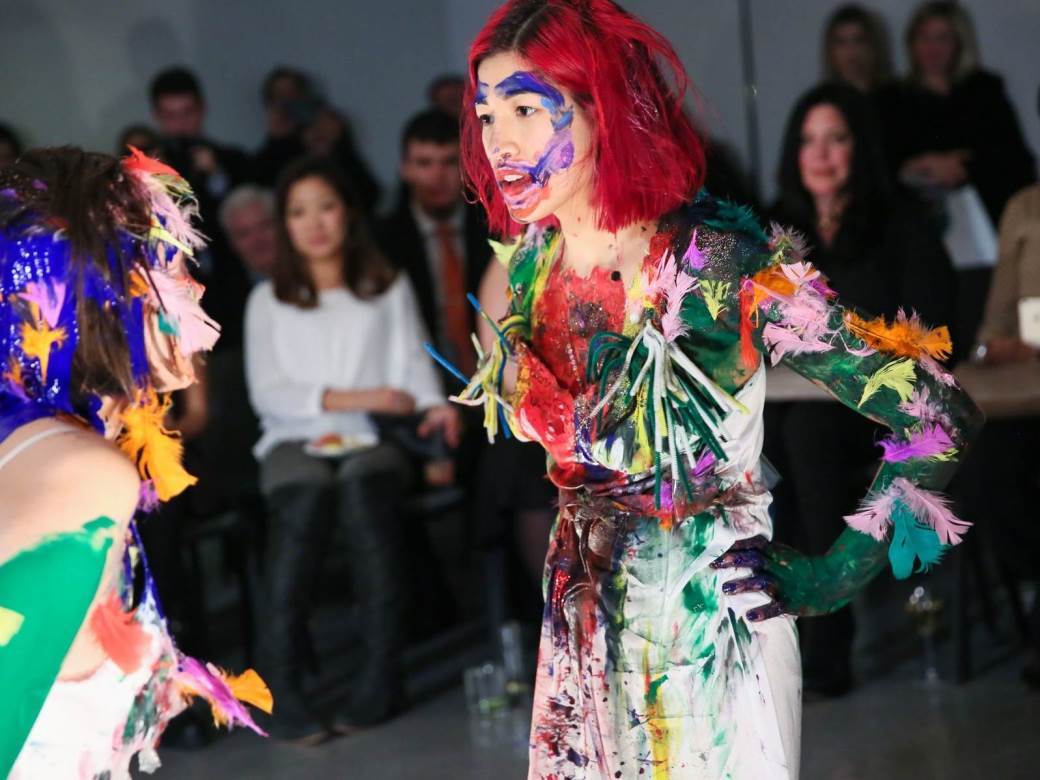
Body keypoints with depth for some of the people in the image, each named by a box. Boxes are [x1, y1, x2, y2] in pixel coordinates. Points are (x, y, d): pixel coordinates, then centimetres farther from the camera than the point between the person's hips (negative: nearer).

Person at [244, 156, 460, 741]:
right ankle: (282, 687, -40)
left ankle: (383, 674, -37)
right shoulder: (269, 300, 17)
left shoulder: (390, 289, 20)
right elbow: (267, 392, 4)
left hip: (373, 440, 0)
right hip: (296, 441, 0)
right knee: (307, 496, -36)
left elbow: (414, 368, 7)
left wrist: (435, 406, -17)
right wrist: (353, 398, -10)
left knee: (362, 489, -37)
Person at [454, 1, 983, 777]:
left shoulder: (722, 263, -20)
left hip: (710, 632, -5)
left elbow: (940, 418, -18)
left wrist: (833, 575, -15)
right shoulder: (527, 268, -2)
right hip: (584, 632, 6)